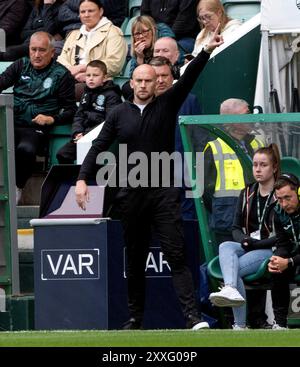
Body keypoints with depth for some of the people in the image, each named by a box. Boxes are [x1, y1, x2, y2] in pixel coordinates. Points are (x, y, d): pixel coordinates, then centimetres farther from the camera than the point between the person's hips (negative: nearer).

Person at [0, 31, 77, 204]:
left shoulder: (62, 75, 8)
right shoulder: (21, 65, 19)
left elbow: (70, 110, 6)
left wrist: (51, 119, -11)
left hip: (36, 129, -3)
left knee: (25, 150, -34)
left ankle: (17, 186, -9)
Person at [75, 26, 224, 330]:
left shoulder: (167, 105, 5)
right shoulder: (119, 114, 9)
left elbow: (188, 78, -7)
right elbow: (99, 147, 6)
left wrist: (207, 51, -21)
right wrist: (82, 179, -6)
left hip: (163, 193, -2)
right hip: (131, 195, 2)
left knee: (176, 255, -10)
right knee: (135, 260, 9)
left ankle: (193, 317, -19)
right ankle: (135, 317, 18)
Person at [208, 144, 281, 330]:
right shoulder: (247, 194, 18)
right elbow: (236, 227, 17)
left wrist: (256, 244, -15)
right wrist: (244, 240, -6)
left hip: (271, 250, -5)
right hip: (247, 247, 5)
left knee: (233, 268, -29)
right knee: (225, 247, -29)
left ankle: (240, 326, -38)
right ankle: (231, 289, -56)